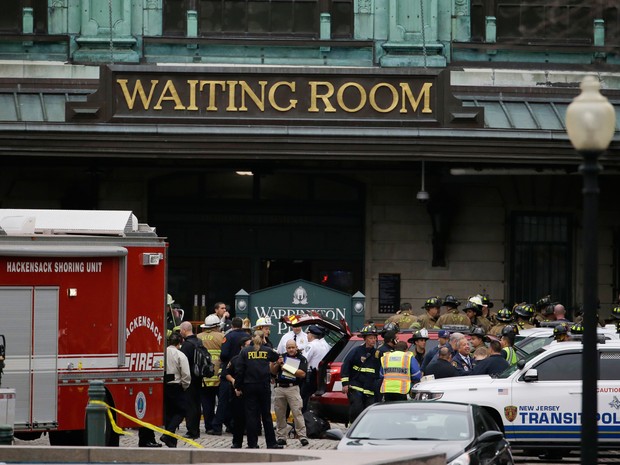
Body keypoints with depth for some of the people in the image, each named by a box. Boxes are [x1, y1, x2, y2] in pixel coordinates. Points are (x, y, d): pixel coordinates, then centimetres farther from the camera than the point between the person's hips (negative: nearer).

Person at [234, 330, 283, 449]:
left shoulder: (245, 352, -1)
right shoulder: (267, 350, 1)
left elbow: (240, 371, -3)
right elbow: (276, 357, 22)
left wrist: (238, 387, 3)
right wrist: (265, 345, 23)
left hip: (249, 386, -1)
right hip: (264, 386, 1)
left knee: (251, 414, 2)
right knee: (266, 414, 8)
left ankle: (252, 443, 0)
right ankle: (271, 443, 10)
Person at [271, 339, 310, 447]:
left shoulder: (301, 359, 6)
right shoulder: (282, 357, 15)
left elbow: (302, 374, -8)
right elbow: (273, 372, 14)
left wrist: (288, 368, -9)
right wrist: (277, 364, -5)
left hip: (292, 388, -4)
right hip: (279, 388, 4)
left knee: (297, 412, -12)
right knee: (280, 414, 5)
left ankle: (302, 436, -12)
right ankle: (281, 437, 12)